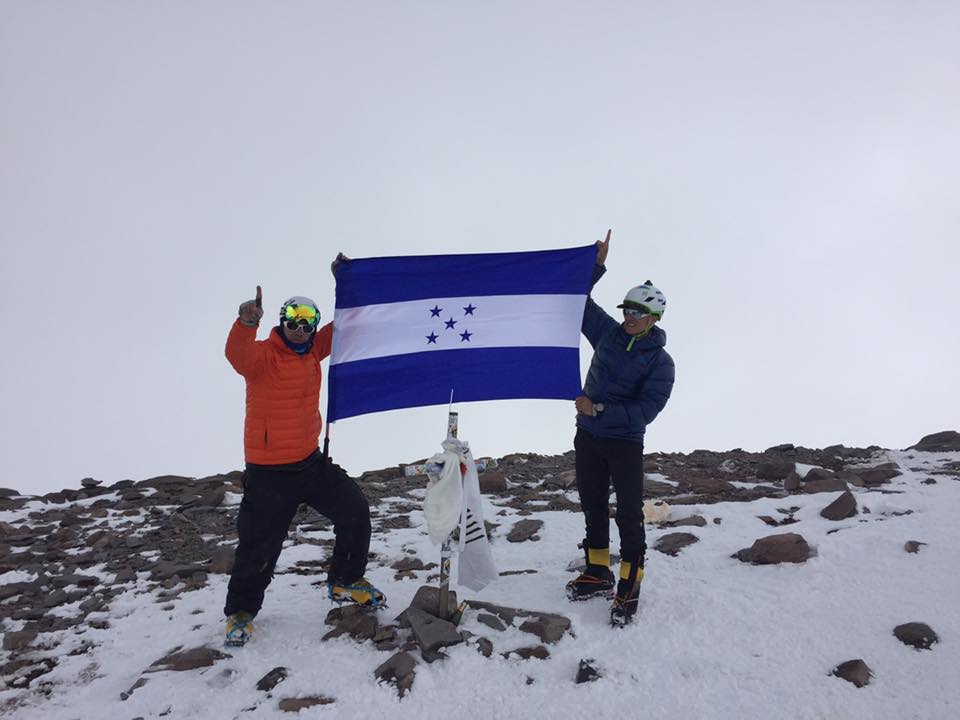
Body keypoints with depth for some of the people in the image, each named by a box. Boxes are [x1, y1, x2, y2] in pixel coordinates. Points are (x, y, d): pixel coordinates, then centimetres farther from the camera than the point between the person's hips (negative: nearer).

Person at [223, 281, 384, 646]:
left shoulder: (312, 352, 5)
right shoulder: (263, 355, -14)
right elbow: (238, 354, -37)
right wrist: (246, 322, -58)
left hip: (311, 462, 6)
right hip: (268, 472, -6)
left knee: (355, 510, 4)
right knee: (259, 546, 3)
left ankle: (345, 582, 25)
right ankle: (241, 612, 29)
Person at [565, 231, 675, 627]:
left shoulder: (660, 361, -11)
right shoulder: (608, 332, 2)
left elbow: (645, 411, -19)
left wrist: (599, 410, -24)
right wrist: (597, 266, -4)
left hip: (625, 442, -5)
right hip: (588, 437, 5)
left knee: (629, 514, -1)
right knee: (593, 505, 13)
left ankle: (629, 587, 9)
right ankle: (598, 573, 27)